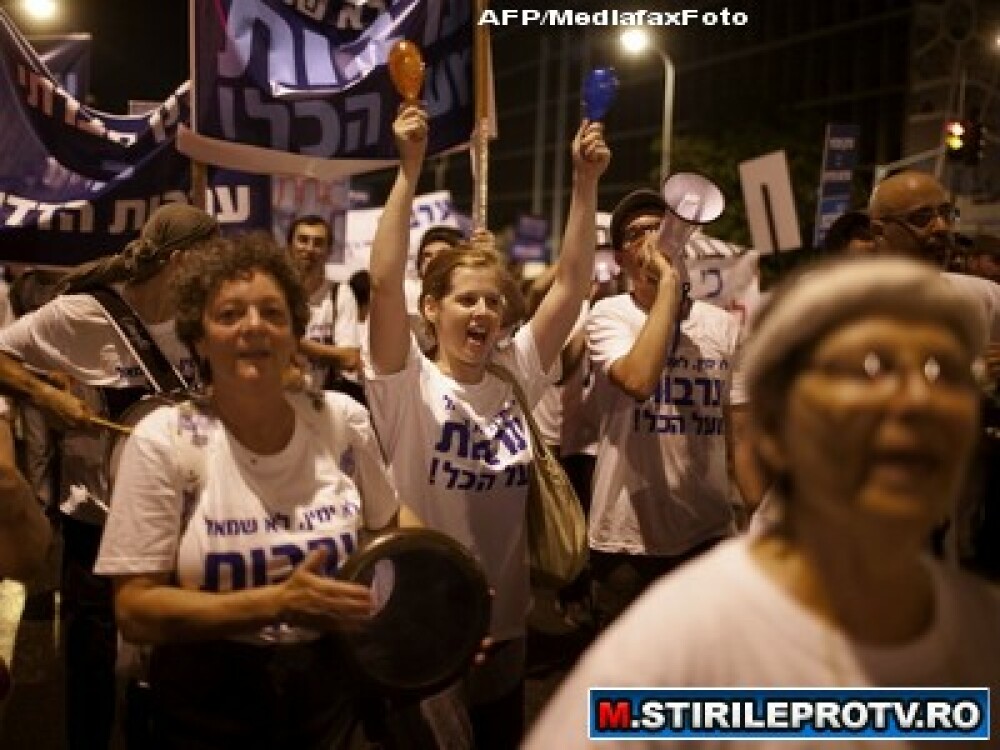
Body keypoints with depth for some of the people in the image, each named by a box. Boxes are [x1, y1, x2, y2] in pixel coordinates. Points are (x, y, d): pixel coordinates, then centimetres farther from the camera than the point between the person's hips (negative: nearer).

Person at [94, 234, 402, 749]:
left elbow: (388, 522, 12)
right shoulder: (164, 440, -14)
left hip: (331, 697, 3)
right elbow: (134, 610, -16)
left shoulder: (343, 421, -6)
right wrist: (277, 603, -26)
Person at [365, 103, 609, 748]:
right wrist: (410, 168, -28)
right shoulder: (408, 386, -11)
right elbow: (385, 281, -25)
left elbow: (574, 283, -5)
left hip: (503, 626, 5)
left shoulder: (515, 375, 1)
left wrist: (586, 182, -12)